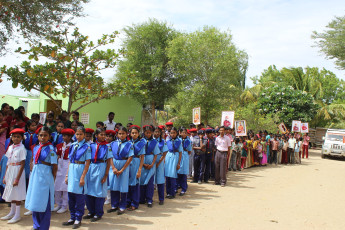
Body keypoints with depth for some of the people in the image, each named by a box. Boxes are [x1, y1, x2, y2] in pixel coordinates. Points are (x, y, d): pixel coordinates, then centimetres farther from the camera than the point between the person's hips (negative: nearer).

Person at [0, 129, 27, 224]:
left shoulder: (21, 148, -12)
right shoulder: (10, 147, 8)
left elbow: (22, 164, -14)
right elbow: (8, 162, 12)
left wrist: (17, 178, -16)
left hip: (18, 171, -7)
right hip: (10, 171, 7)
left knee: (17, 193, -1)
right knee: (11, 192, 16)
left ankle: (17, 215, 11)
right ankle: (12, 212, 31)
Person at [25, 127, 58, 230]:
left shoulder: (50, 148, -10)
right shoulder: (35, 148, 8)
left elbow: (55, 166, -9)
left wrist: (52, 178, -3)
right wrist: (33, 171, 8)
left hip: (45, 177, -6)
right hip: (35, 176, 7)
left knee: (44, 203, 1)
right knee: (34, 201, 13)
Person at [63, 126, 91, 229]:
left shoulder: (86, 147, -6)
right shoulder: (73, 146, 10)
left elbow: (87, 163, -9)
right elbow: (70, 161, 13)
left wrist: (83, 177, -13)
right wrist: (67, 175, 10)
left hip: (80, 170, -5)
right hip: (71, 171, 6)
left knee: (79, 196, 2)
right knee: (70, 195, 10)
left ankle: (78, 219, 14)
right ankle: (72, 218, 24)